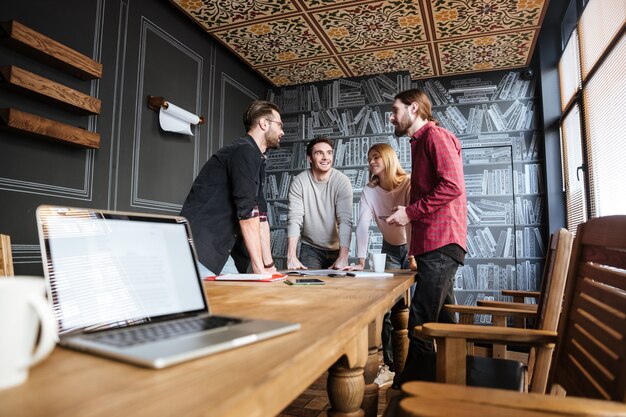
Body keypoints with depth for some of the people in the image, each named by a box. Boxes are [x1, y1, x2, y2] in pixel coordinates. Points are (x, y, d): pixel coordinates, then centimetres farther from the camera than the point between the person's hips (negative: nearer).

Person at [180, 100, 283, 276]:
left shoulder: (257, 160, 16)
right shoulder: (244, 151, -13)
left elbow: (260, 214, 13)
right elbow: (247, 211, -20)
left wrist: (269, 265, 9)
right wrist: (259, 268, -19)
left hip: (221, 251, 9)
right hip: (200, 248, -9)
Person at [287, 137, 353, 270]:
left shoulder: (342, 181, -14)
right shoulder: (299, 182, -11)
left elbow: (345, 220, -20)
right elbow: (294, 219, -18)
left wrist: (343, 257, -30)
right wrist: (291, 257, -28)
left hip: (336, 248, 0)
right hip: (310, 248, 0)